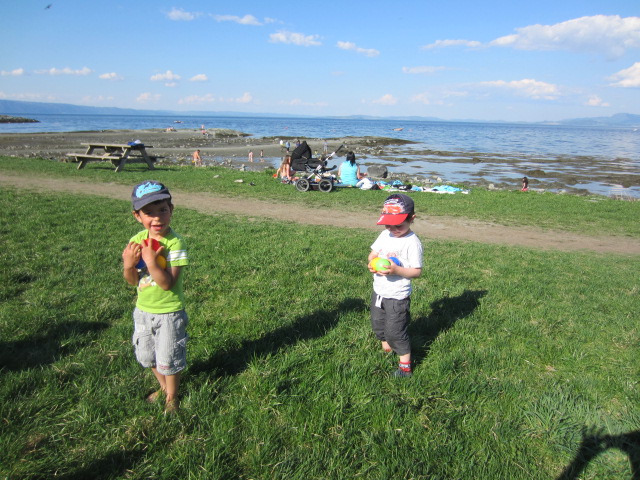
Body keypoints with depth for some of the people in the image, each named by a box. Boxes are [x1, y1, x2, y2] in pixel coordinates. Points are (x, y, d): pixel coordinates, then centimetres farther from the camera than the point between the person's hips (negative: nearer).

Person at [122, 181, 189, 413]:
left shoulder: (174, 243, -22)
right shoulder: (137, 240, -5)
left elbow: (167, 283, -26)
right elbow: (132, 281, -2)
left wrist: (151, 261, -35)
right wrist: (128, 265, -21)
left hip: (169, 312, -6)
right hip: (143, 309, 7)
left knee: (168, 359, 9)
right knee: (147, 356, 23)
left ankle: (172, 398, 34)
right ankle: (163, 386, 48)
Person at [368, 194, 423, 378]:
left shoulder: (412, 243, -19)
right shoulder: (385, 235, 1)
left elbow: (417, 271, -19)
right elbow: (373, 253, 10)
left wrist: (396, 270, -32)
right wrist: (372, 263, -12)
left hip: (397, 296, -7)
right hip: (378, 291, 8)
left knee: (395, 331, 0)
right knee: (378, 325, 23)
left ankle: (405, 365, 17)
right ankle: (386, 349, 47)